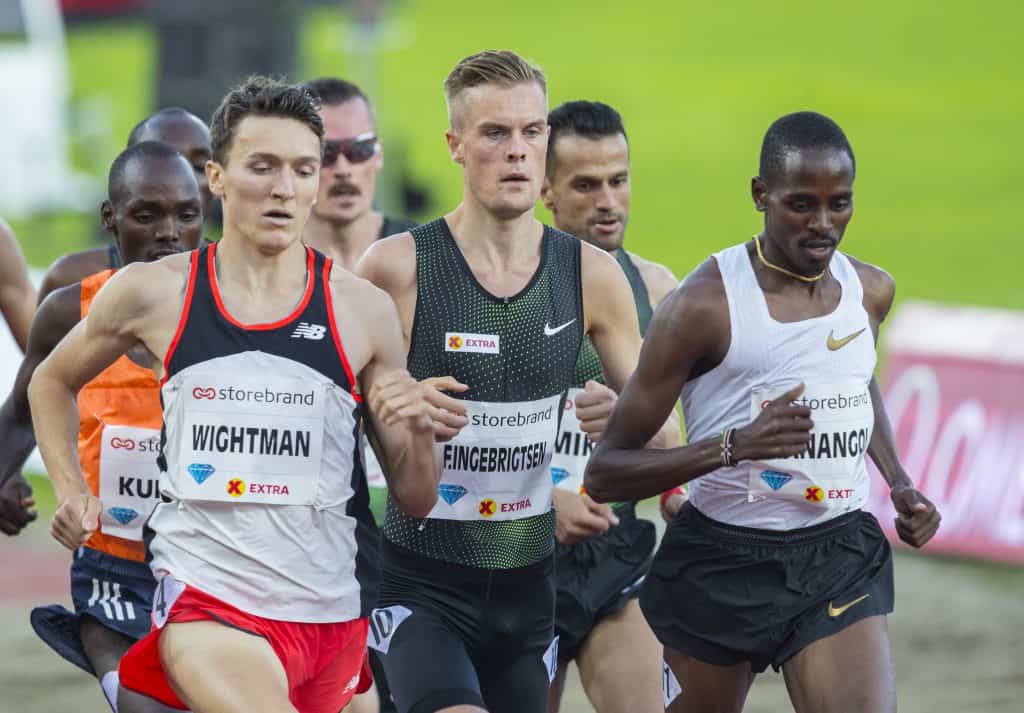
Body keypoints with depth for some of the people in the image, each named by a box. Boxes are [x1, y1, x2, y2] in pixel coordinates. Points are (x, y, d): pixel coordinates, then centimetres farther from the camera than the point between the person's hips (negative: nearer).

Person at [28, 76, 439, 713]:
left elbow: (416, 500, 9)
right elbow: (53, 381, 22)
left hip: (330, 605, 3)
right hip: (202, 594, -3)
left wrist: (419, 433, -11)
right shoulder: (153, 293, 1)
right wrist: (71, 492, 10)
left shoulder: (363, 311, 2)